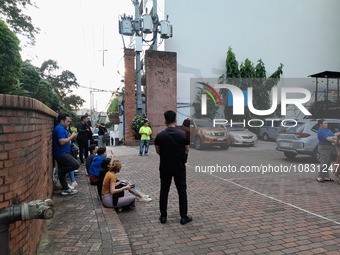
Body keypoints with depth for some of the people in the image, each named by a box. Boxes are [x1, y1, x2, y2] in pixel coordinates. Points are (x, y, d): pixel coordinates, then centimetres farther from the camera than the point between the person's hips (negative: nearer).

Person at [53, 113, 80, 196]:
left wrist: (70, 137, 12)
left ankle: (66, 189, 20)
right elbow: (62, 142, -25)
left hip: (62, 154, 11)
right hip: (61, 154, -11)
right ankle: (59, 171, -2)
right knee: (76, 164, -14)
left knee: (62, 171, 13)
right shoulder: (60, 129, -15)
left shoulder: (62, 128, 17)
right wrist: (71, 137, -15)